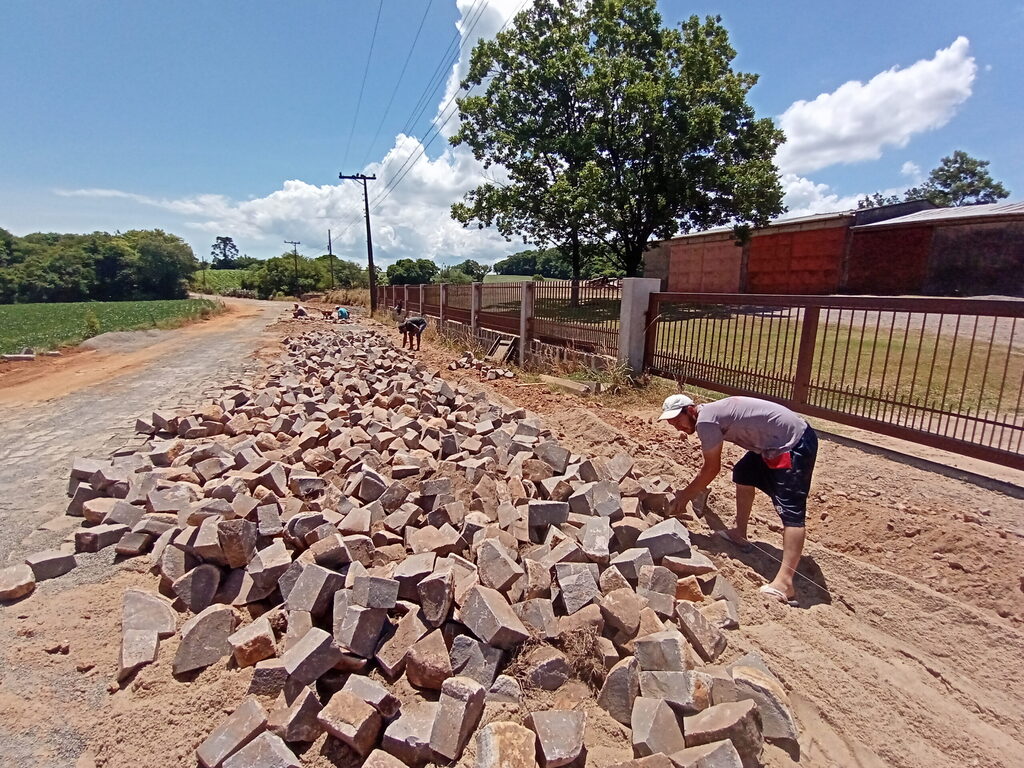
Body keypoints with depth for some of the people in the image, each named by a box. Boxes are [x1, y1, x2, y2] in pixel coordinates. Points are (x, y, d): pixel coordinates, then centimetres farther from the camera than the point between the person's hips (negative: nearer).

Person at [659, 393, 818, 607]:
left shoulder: (705, 420, -19)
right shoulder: (711, 414, 13)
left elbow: (712, 469, -12)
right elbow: (709, 466, 24)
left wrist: (685, 495, -1)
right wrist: (693, 490, 27)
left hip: (794, 444, -10)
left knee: (790, 511, -18)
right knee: (743, 474, 23)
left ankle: (785, 583, -23)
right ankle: (740, 534, 30)